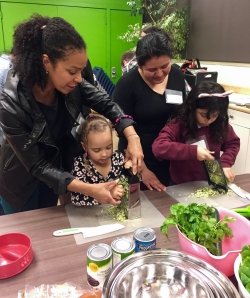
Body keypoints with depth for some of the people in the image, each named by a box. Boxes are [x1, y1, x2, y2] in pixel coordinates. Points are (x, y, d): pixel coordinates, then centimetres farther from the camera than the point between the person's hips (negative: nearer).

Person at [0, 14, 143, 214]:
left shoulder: (70, 84, -22)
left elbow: (105, 104, -12)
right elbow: (37, 166, -30)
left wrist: (132, 137, -29)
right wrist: (89, 190, -38)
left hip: (59, 168, 4)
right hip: (23, 183, -4)